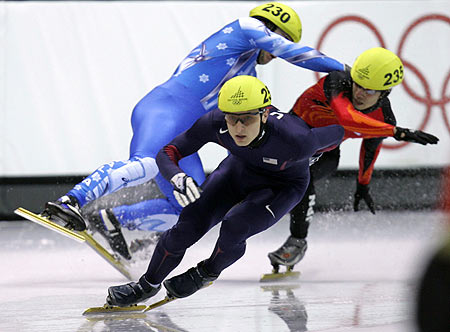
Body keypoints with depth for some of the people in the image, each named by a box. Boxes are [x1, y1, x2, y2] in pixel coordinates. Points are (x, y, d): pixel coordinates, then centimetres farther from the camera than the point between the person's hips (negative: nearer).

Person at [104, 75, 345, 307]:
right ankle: (148, 285, 17)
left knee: (233, 229, -25)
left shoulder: (297, 141, -41)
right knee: (189, 227, -10)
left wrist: (310, 156, 0)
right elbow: (167, 153, -21)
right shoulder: (215, 124, -32)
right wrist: (178, 178, -43)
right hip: (239, 170, 3)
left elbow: (336, 132, -21)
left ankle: (208, 273, 9)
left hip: (283, 187, -3)